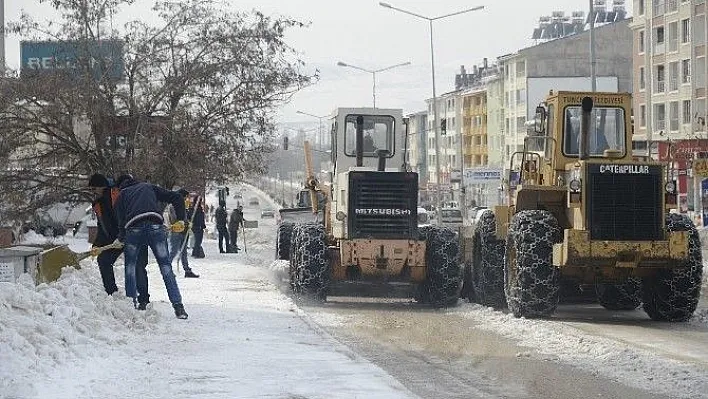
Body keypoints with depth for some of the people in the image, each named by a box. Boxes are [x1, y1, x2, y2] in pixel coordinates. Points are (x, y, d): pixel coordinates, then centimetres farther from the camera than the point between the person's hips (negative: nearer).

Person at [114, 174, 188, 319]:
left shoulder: (122, 195, 26)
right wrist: (180, 220, 22)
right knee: (166, 266, 5)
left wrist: (121, 238, 26)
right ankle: (178, 307, -5)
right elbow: (177, 198, 22)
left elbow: (121, 221, 12)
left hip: (133, 229, -1)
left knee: (130, 266, 20)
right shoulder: (149, 187, 31)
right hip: (155, 226, 1)